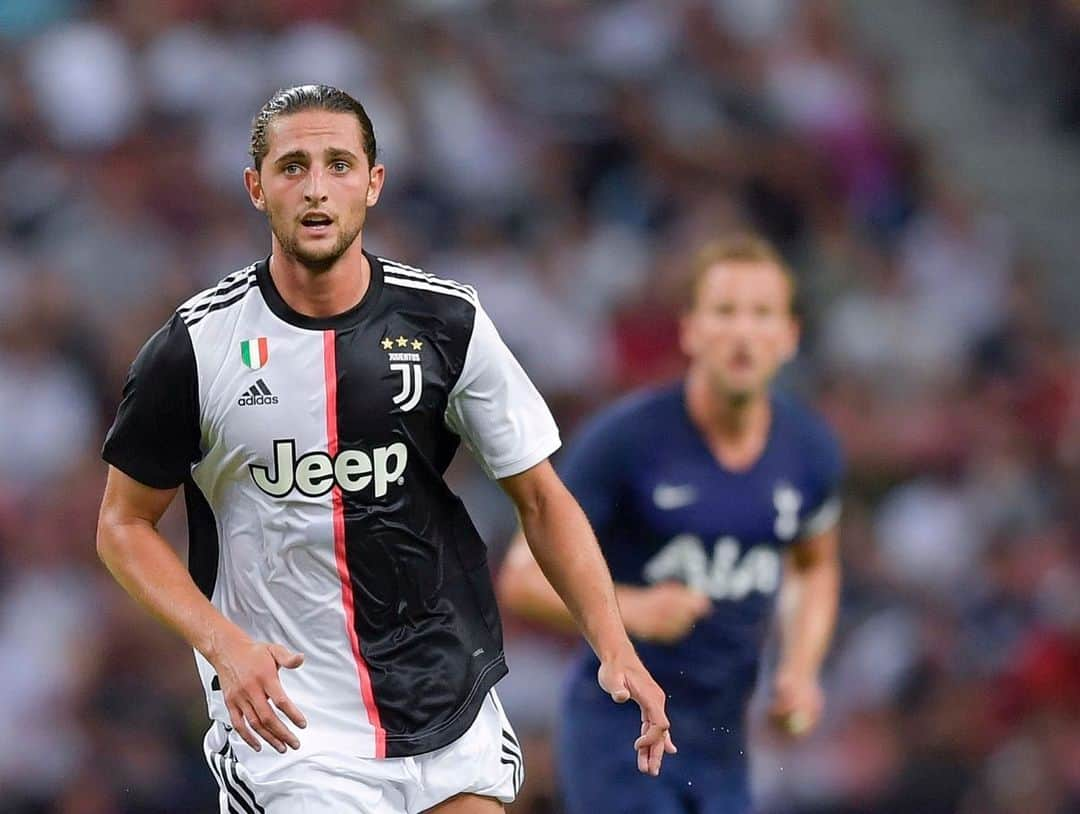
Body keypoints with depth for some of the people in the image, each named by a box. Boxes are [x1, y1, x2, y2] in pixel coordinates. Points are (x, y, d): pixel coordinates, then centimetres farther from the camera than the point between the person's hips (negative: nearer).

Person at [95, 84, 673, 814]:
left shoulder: (448, 323, -1)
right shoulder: (197, 345, -6)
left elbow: (541, 499, 5)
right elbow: (124, 524, 2)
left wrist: (615, 646, -8)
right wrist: (224, 646, -14)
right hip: (287, 723, -2)